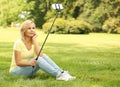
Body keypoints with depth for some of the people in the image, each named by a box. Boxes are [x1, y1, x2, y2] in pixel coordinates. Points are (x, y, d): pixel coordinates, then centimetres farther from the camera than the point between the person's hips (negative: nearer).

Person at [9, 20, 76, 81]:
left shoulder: (33, 41, 2)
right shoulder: (18, 43, -17)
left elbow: (40, 55, -15)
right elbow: (18, 62, -19)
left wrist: (34, 40, -16)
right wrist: (30, 63, -36)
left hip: (29, 68, 6)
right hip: (16, 70, -6)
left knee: (44, 56, -18)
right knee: (38, 59, -30)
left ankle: (62, 73, -26)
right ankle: (58, 75, -33)